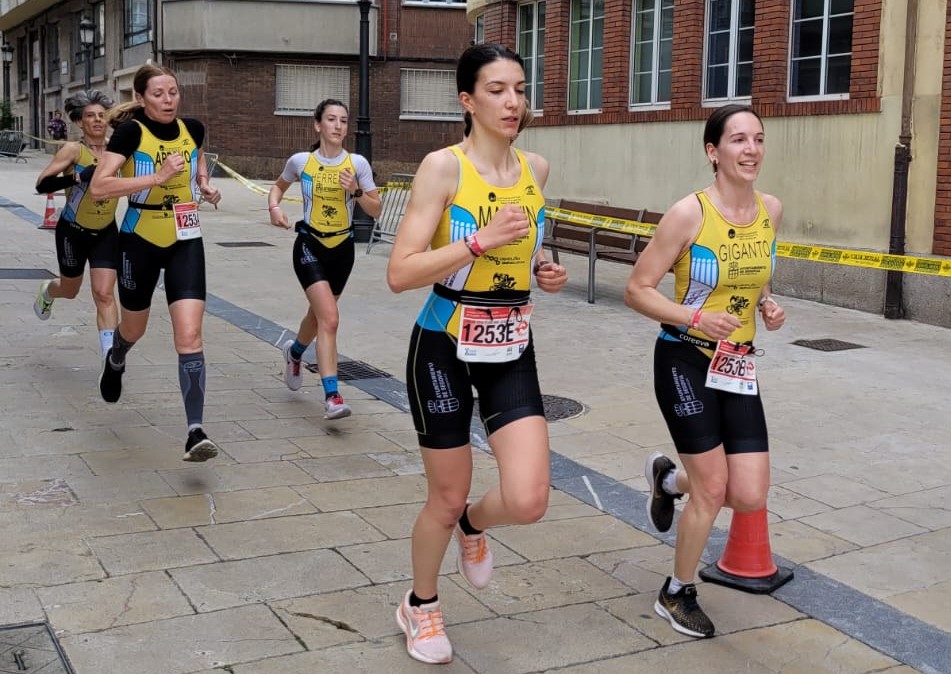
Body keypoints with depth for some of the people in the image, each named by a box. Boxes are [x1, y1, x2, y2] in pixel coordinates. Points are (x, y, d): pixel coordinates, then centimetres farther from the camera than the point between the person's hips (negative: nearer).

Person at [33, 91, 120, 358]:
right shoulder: (73, 150, -17)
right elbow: (42, 185, -25)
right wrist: (78, 176, -38)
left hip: (106, 233, 2)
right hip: (73, 232, -2)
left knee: (104, 293, -10)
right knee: (70, 290, 19)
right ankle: (47, 291, 57)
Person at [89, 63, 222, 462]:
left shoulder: (192, 129, -1)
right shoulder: (131, 131, -14)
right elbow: (99, 186, -24)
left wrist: (205, 185, 2)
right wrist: (157, 176, -30)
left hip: (186, 243, 2)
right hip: (141, 242, -2)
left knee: (189, 335, -13)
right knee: (134, 328, 19)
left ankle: (195, 432, -16)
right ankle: (115, 360, 58)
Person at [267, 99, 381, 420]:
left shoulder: (358, 163, -4)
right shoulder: (300, 161, -6)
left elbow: (376, 210, -1)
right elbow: (278, 186, 15)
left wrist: (356, 191, -18)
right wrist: (274, 206, -5)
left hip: (342, 248, 3)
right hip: (310, 246, -3)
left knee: (319, 314, 21)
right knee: (329, 318, -19)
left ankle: (294, 352, 55)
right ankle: (332, 397, -17)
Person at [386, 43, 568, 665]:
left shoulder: (536, 169, 3)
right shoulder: (444, 166, -14)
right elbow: (400, 274, -20)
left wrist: (543, 271, 3)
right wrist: (481, 241, -27)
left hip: (512, 351, 4)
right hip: (445, 350, -4)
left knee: (528, 502, -9)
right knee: (447, 497, 8)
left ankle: (472, 525, 28)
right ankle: (420, 606, 37)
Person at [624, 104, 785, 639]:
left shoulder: (772, 210, 1)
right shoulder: (689, 213, -16)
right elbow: (637, 291, -12)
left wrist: (768, 305, 0)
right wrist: (697, 318, -24)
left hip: (740, 366, 6)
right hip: (686, 360, -5)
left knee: (751, 498, 1)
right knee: (713, 488, 0)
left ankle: (668, 479, 33)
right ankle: (678, 595, 25)